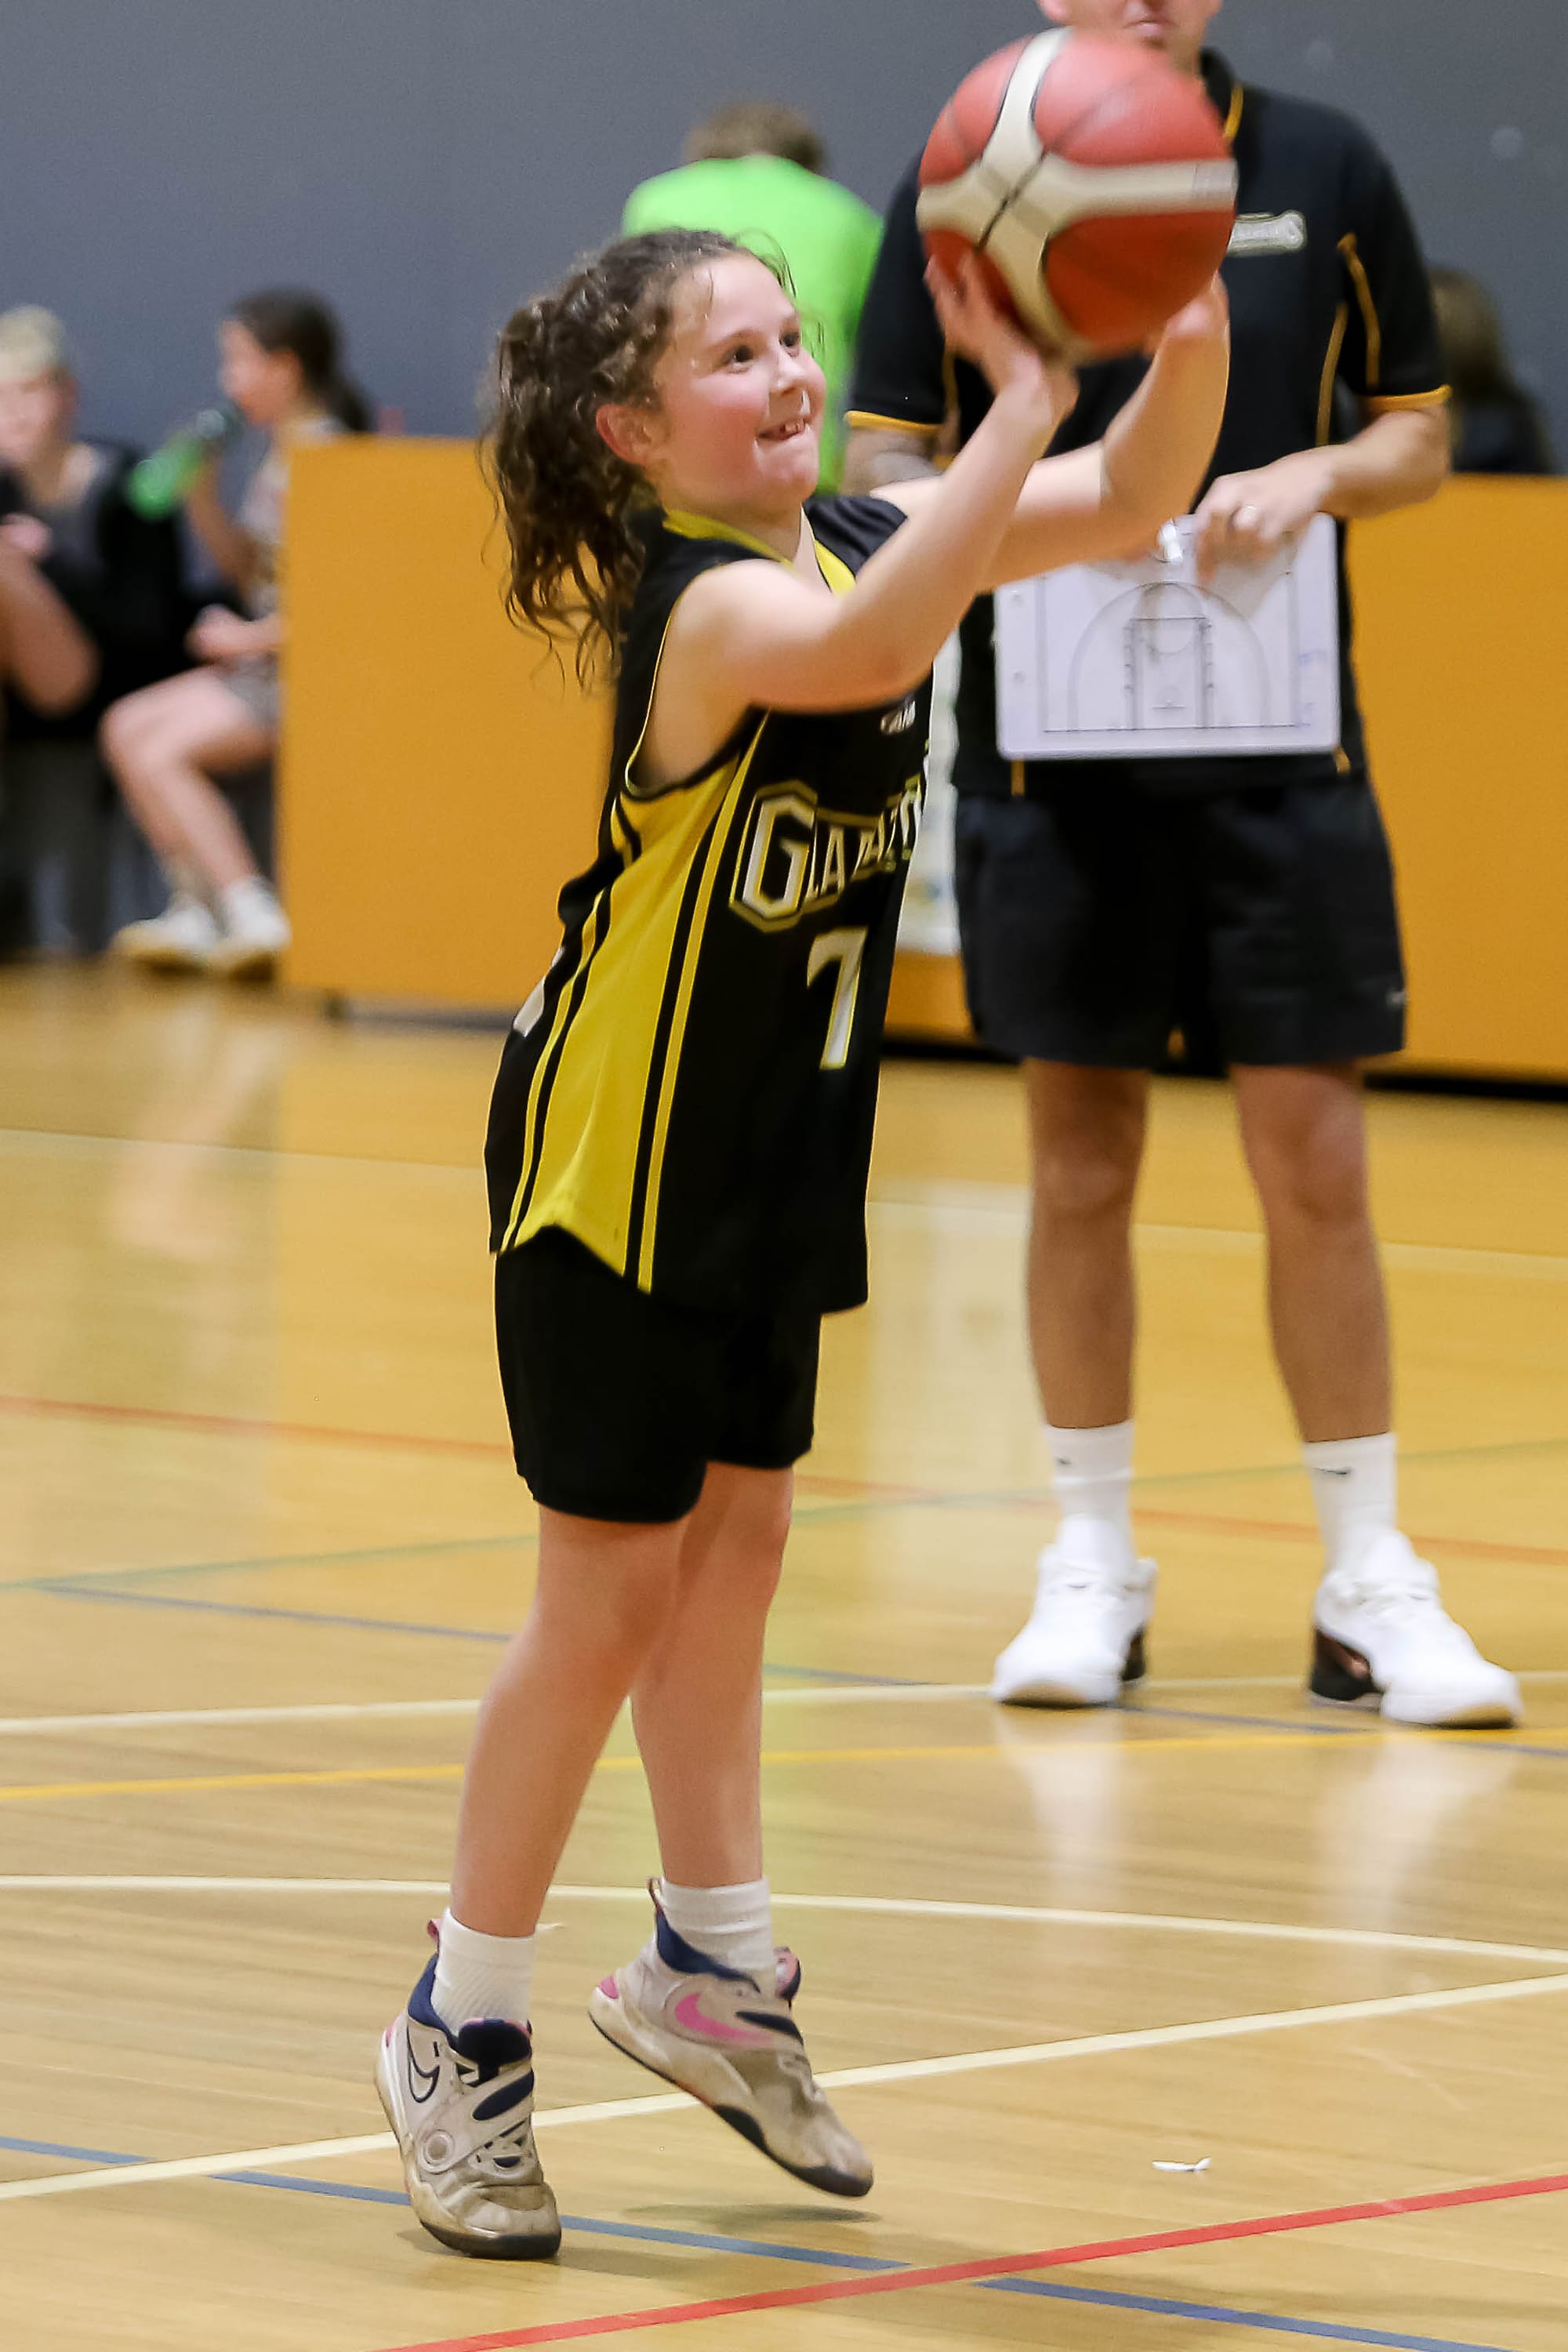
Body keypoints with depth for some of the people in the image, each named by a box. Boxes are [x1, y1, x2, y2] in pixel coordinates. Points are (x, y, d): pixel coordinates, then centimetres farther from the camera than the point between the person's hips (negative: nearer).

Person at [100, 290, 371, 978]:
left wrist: (250, 638, -13)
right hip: (265, 662, 10)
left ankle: (252, 915, -18)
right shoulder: (280, 455, 13)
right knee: (127, 728, 4)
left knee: (163, 752, -18)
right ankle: (196, 908, -1)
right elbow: (251, 568, 21)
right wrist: (201, 500, 7)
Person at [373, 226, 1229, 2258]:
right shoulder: (700, 602, -25)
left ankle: (711, 1969, 33)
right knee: (613, 1594, -2)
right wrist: (1026, 395, -53)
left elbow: (1126, 501, -2)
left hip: (776, 1146, 8)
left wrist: (1193, 342, -22)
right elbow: (869, 650, -47)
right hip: (620, 1157, -8)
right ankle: (462, 2032, 11)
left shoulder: (858, 534, 0)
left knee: (730, 1539, 19)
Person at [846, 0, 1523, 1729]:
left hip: (1281, 747, 0)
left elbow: (1418, 434, 10)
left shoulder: (1324, 172, 2)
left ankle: (1368, 1587, 8)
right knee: (1080, 1162, 6)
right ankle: (1090, 1570, 18)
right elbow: (884, 463, 3)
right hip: (1050, 748, 0)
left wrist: (1312, 478, -11)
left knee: (1313, 1158, -1)